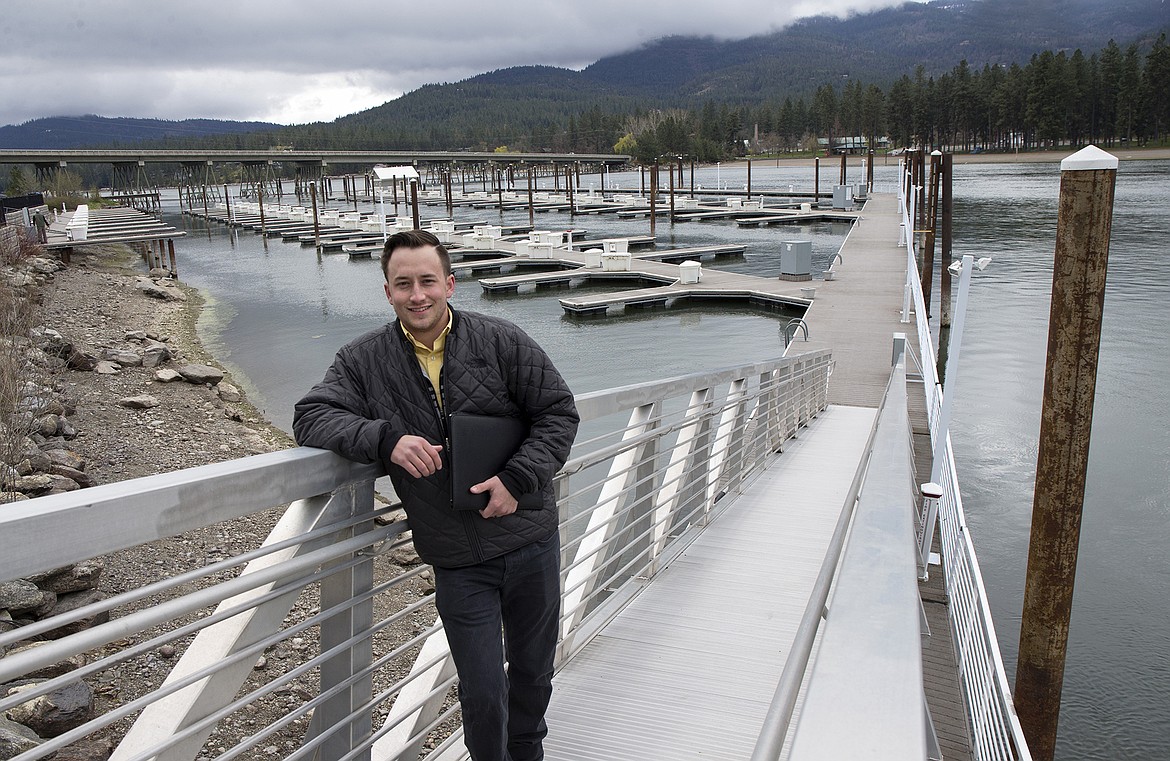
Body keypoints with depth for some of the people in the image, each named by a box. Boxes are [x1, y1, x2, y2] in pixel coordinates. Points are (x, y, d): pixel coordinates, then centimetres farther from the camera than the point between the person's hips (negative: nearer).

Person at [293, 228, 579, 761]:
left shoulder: (501, 341, -5)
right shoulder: (363, 361, -2)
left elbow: (558, 412, -4)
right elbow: (310, 417, -10)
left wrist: (518, 478, -18)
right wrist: (385, 439, -26)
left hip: (532, 544, 1)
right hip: (457, 563, -1)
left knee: (533, 671, 20)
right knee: (482, 691, 4)